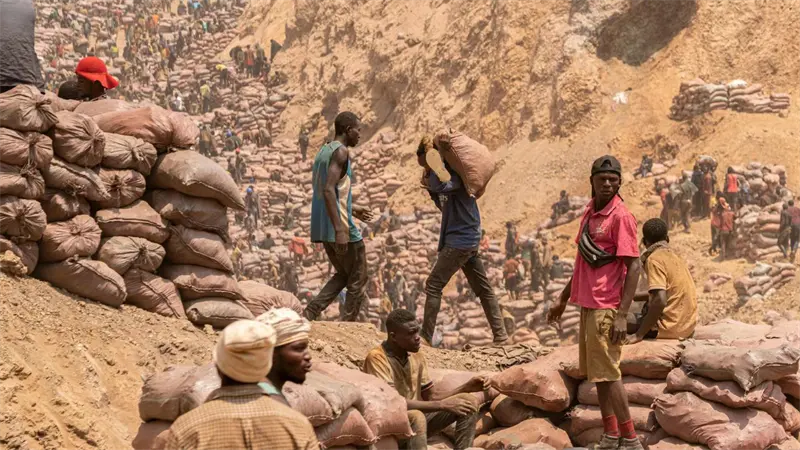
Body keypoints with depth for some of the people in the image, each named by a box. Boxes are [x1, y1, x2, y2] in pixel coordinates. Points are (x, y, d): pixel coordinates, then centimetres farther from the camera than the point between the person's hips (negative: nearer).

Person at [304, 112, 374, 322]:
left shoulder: (323, 151, 16)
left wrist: (351, 209, 30)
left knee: (343, 275, 21)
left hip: (322, 228, 9)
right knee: (357, 282, 4)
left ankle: (308, 314, 6)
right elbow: (328, 190, -23)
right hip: (341, 228, -9)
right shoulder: (341, 151, -12)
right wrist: (340, 229, -27)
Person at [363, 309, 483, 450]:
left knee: (467, 402, -5)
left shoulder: (417, 358, 5)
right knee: (416, 417, -38)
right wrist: (443, 405, -25)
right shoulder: (377, 358, -19)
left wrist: (467, 387, -4)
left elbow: (429, 400, 9)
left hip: (414, 421, 8)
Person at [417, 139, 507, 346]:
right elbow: (443, 206, 24)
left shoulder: (455, 175, -16)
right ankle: (500, 334, 15)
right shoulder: (447, 175, 14)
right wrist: (428, 183, 8)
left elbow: (440, 186, -38)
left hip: (460, 241, -10)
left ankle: (426, 337, -8)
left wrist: (432, 156, -27)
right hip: (469, 241, 10)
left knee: (433, 286, -8)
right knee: (483, 288, 12)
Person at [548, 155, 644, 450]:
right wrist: (564, 300, 25)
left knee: (607, 373, -7)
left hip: (605, 308, -8)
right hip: (587, 304, 8)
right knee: (596, 372, 11)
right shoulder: (590, 213, 13)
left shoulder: (620, 216, -12)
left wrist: (622, 315, -22)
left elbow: (633, 267, -16)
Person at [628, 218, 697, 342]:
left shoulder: (654, 259, -13)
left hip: (669, 327, -9)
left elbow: (660, 301, -25)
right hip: (688, 326, 9)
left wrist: (639, 335, -22)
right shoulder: (675, 257, 13)